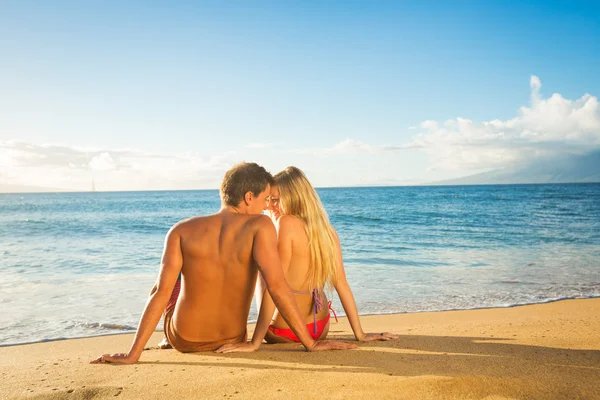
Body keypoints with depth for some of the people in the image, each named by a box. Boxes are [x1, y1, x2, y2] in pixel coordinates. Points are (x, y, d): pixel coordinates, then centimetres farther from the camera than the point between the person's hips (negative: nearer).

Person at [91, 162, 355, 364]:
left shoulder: (182, 230, -15)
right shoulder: (260, 226, -20)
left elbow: (161, 293, -19)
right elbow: (277, 287, -30)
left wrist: (132, 355, -16)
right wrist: (310, 343, -25)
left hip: (183, 340, 0)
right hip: (231, 341, 0)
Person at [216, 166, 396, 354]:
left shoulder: (287, 224, -21)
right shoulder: (329, 231, -4)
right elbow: (342, 284, -2)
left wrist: (254, 342, -22)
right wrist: (360, 334, 5)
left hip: (283, 333, -5)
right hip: (321, 329, 6)